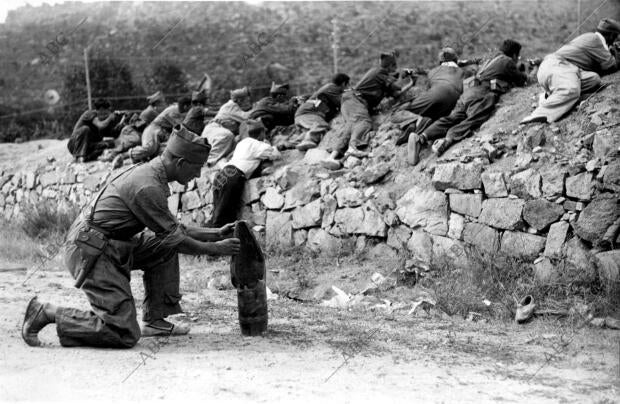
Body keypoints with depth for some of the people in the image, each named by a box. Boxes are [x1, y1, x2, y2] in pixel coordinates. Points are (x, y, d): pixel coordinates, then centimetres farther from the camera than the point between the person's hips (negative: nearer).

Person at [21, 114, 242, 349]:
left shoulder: (149, 173, 11)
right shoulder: (147, 187, -20)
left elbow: (173, 228, 21)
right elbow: (174, 238, -11)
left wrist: (216, 234, 20)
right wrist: (214, 249, 1)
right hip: (91, 252, -10)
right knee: (125, 335, -14)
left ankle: (155, 320, 15)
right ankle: (47, 314, -5)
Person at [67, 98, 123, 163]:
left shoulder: (101, 119, 10)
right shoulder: (91, 113, -13)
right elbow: (101, 126, -30)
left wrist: (117, 118, 0)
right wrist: (111, 117, -14)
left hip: (88, 147, 7)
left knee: (111, 143, -12)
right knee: (85, 128, -34)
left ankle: (87, 157, -24)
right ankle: (79, 156, -33)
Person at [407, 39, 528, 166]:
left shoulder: (489, 61, 38)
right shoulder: (507, 61, 15)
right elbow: (522, 80, 24)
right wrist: (523, 73, 46)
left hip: (469, 90, 7)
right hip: (482, 94, -7)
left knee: (452, 118, -12)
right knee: (474, 120, -27)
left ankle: (421, 137, -36)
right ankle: (447, 140, -54)